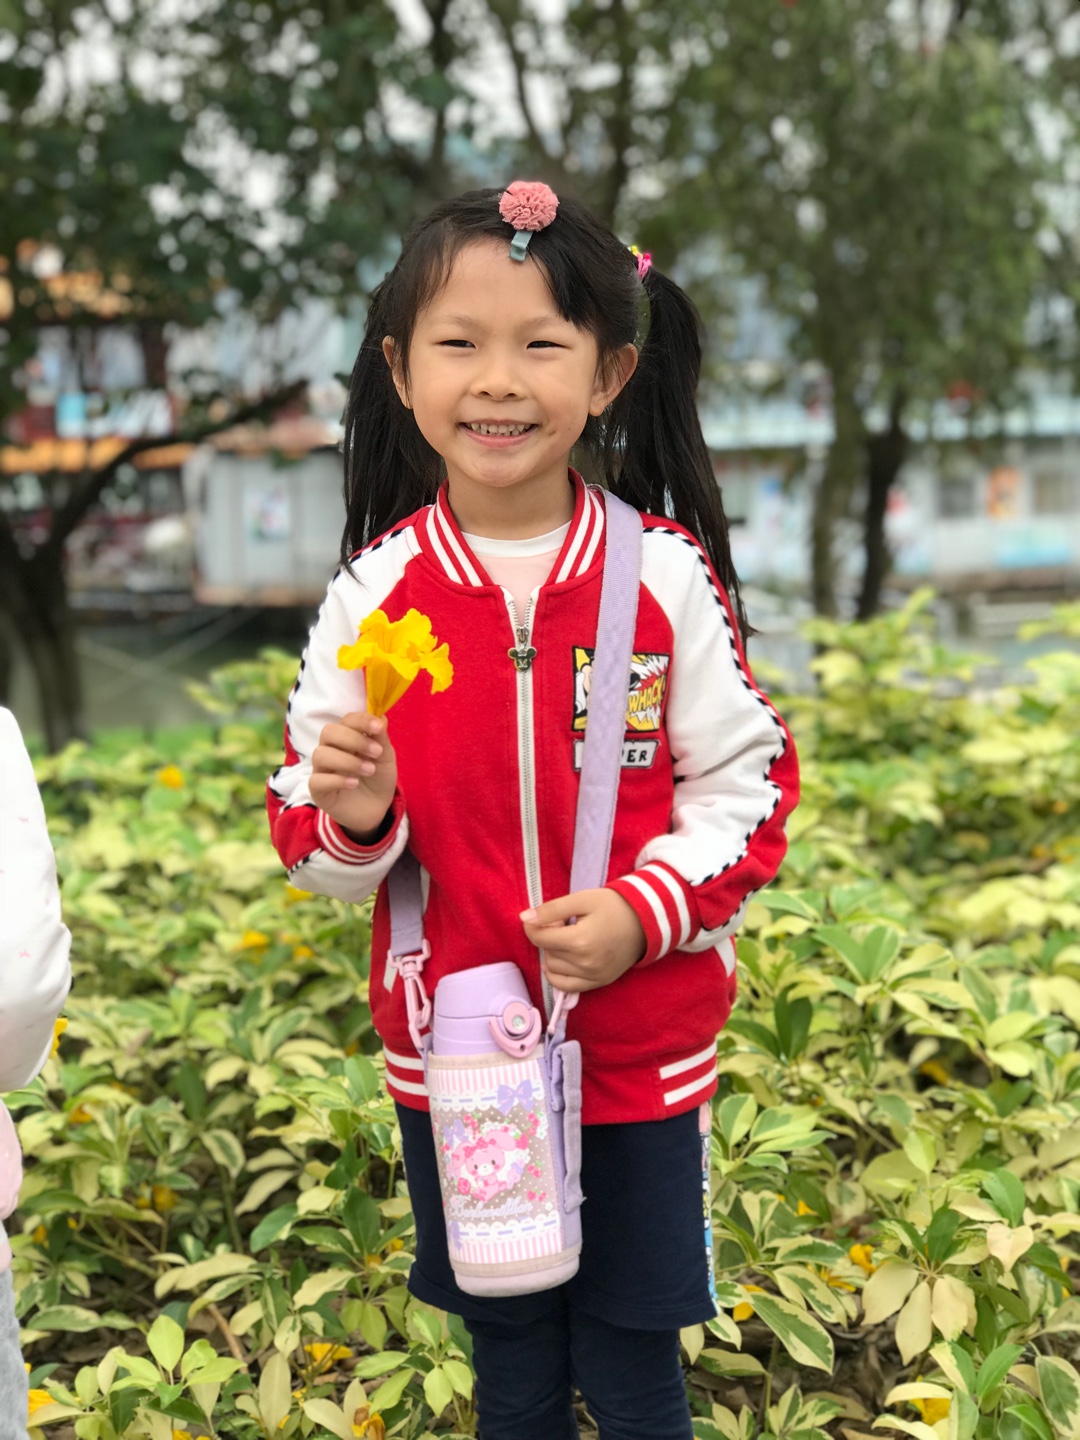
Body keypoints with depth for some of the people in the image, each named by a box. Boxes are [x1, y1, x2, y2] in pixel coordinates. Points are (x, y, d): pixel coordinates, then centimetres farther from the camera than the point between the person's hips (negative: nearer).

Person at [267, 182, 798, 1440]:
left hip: (640, 1056, -1)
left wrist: (642, 913, -19)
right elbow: (309, 833, -1)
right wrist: (350, 817, -24)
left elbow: (747, 784, -5)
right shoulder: (373, 590, -8)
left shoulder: (666, 574, -11)